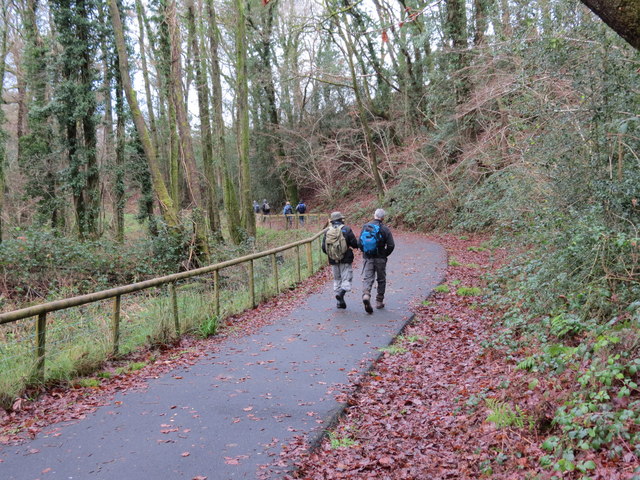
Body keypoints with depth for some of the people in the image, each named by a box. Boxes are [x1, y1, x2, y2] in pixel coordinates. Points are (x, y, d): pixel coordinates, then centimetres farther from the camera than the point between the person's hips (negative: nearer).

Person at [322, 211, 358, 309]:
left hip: (333, 260, 4)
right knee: (346, 279, 1)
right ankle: (342, 292, -25)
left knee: (337, 279, 14)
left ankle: (340, 301, 13)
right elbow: (355, 244, -10)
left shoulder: (327, 231, 3)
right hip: (345, 260, -4)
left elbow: (324, 248, 3)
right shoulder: (346, 229, -7)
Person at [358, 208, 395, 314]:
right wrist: (385, 255, 5)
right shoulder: (385, 229, -8)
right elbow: (391, 245, -11)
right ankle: (379, 302, 18)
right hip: (380, 259, -1)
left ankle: (366, 295, -27)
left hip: (368, 258, 2)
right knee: (381, 280, 13)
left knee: (367, 278, 0)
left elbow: (359, 243, 1)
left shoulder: (365, 227, 0)